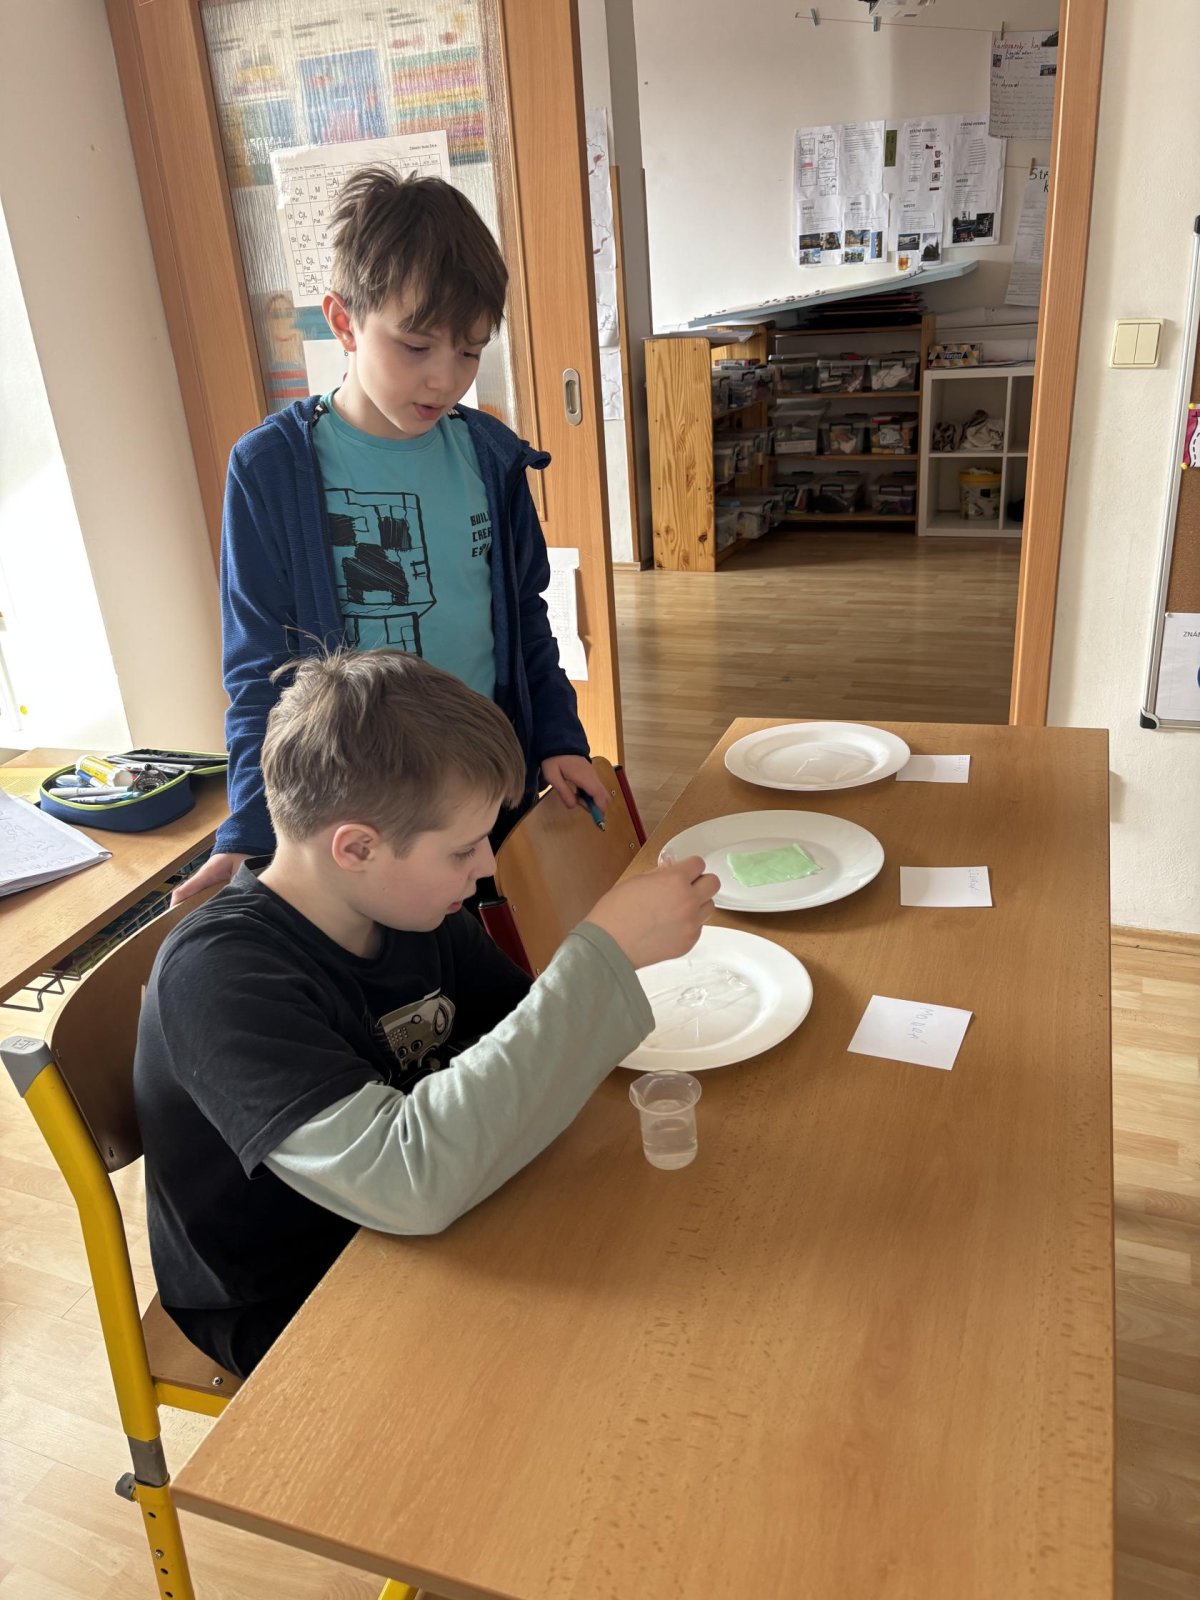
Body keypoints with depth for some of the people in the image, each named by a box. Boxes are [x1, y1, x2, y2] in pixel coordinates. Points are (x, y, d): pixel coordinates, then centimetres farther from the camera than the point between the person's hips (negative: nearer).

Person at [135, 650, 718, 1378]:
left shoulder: (410, 907, -9)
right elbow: (408, 1180, -41)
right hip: (286, 1317, -6)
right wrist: (604, 951, -39)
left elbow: (534, 1033, 5)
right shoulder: (218, 976, -30)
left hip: (423, 1235, 6)